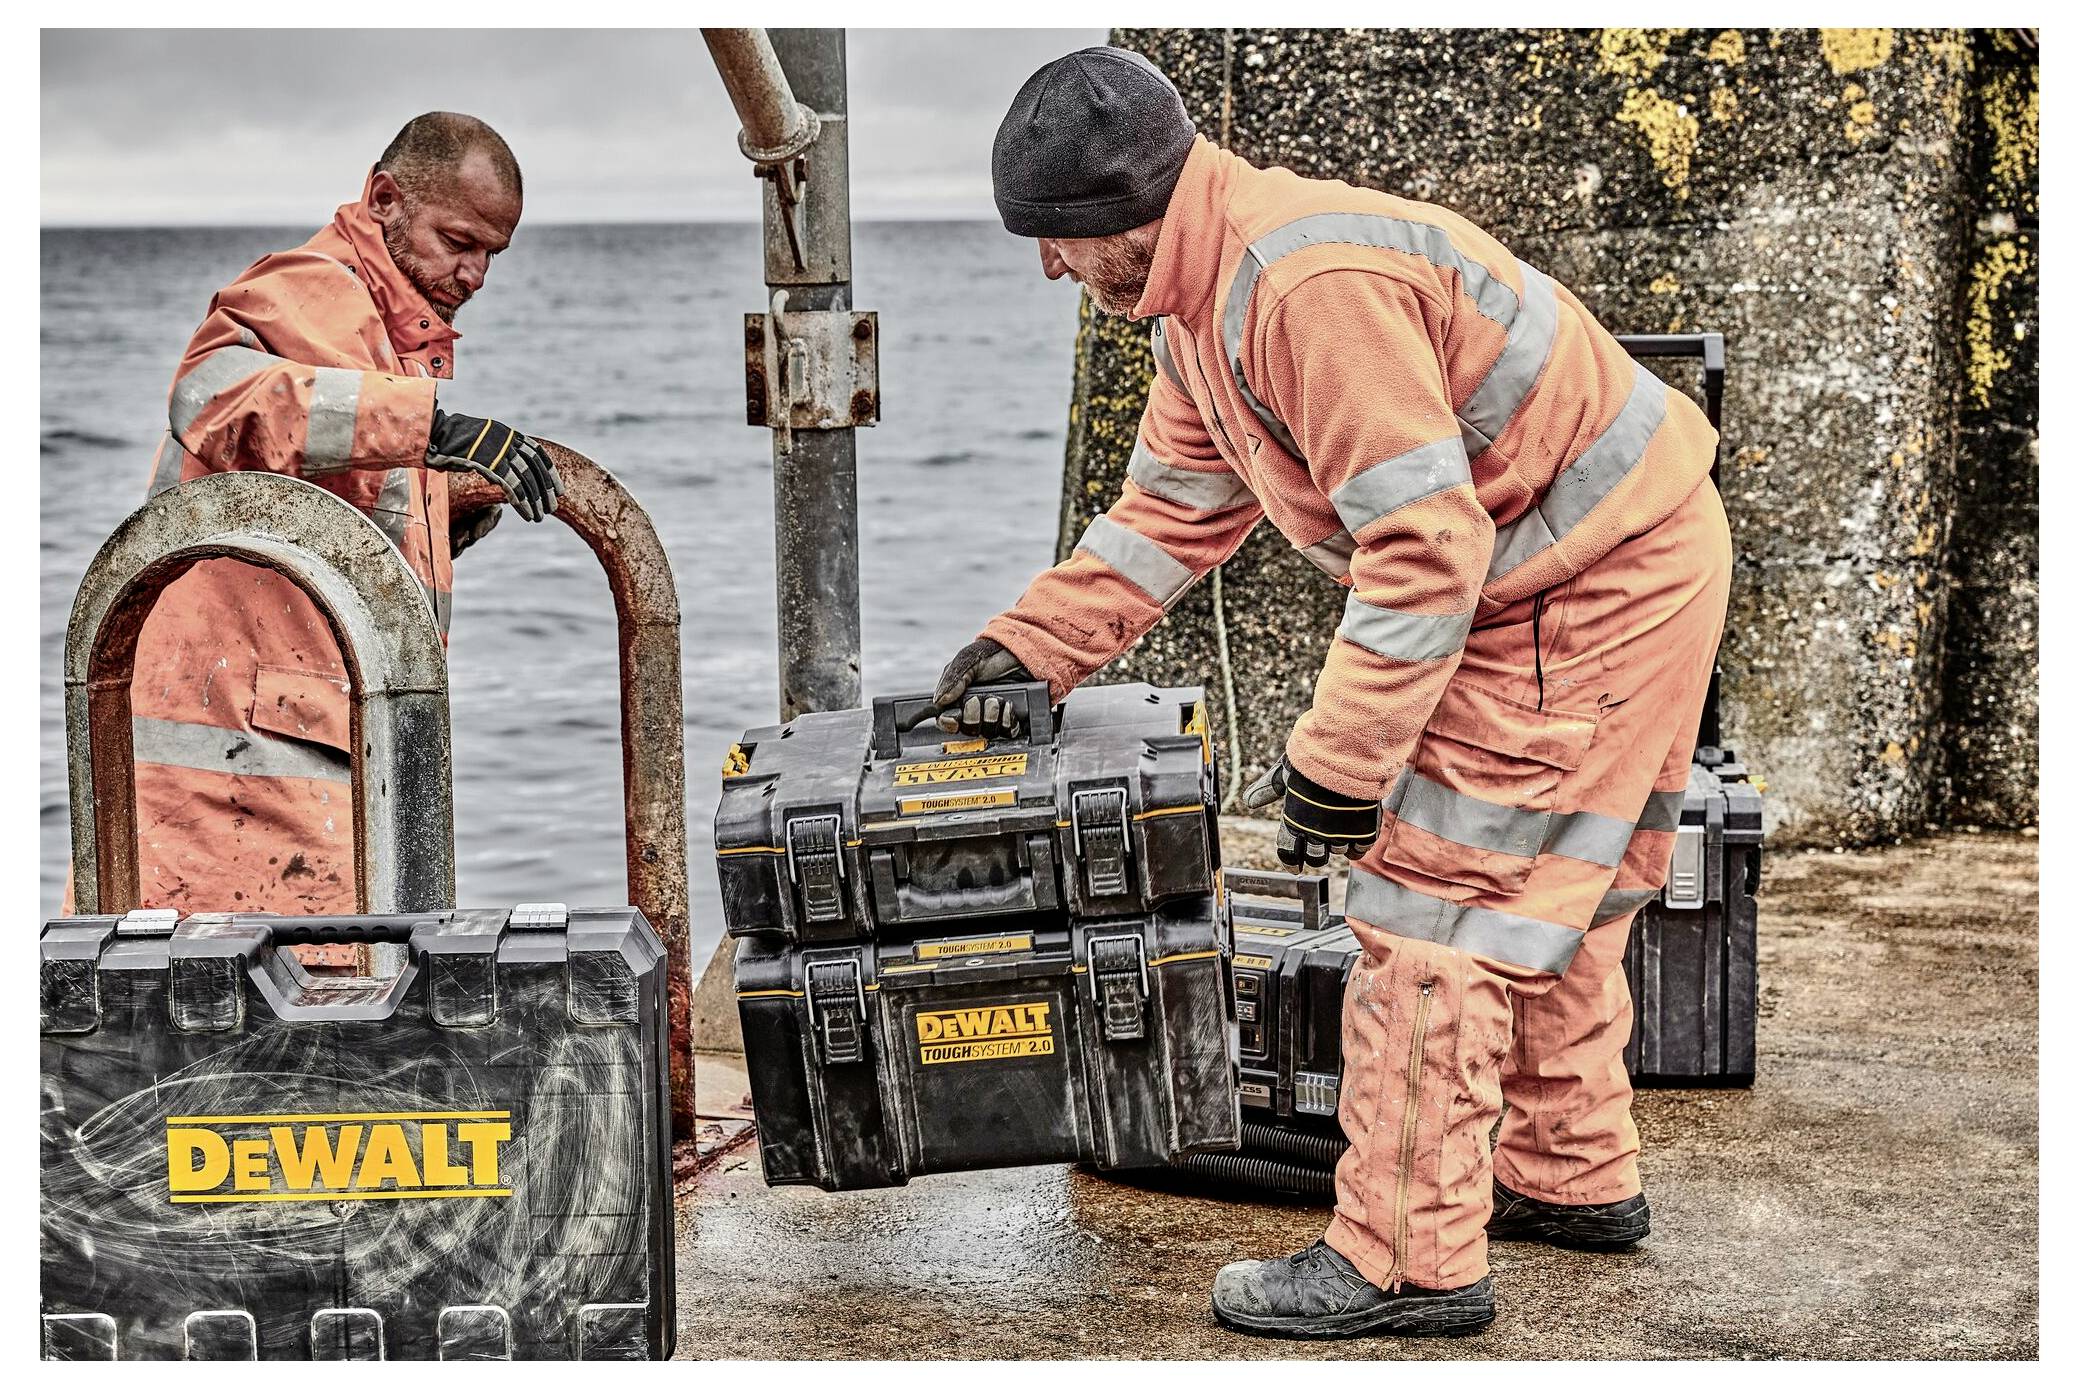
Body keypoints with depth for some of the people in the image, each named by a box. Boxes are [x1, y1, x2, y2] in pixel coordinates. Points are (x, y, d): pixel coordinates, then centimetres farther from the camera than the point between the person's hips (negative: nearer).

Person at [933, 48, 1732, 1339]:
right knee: (1537, 884, 21)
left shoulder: (1315, 284, -29)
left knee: (1436, 905, -8)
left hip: (1598, 585, -11)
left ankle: (1408, 1260, -1)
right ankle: (1573, 1176, 36)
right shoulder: (1205, 305, 6)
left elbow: (1424, 546, -30)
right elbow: (1170, 512, 16)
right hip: (1582, 578, 11)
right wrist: (1025, 645, 10)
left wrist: (1337, 760, -25)